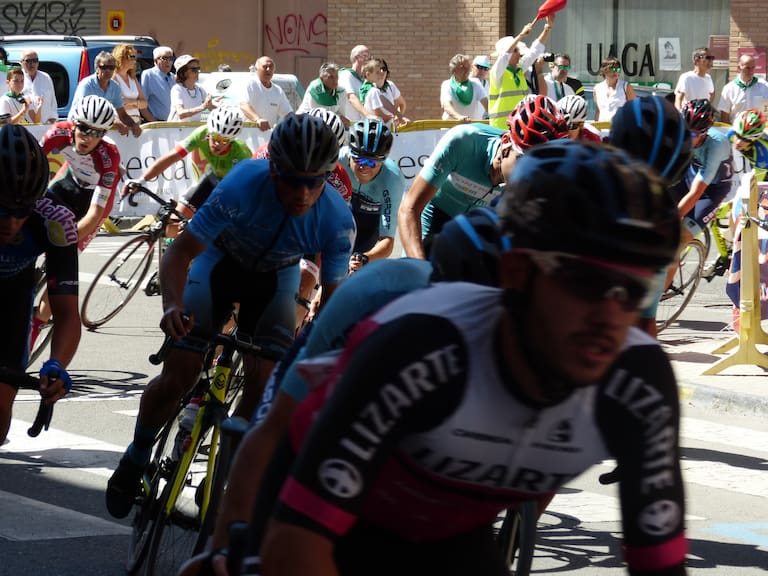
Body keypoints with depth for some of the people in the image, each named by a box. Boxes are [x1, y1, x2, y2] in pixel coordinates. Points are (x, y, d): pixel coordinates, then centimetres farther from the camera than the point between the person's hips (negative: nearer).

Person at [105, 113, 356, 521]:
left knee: (264, 385, -15)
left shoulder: (338, 221, -30)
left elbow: (333, 296, -18)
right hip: (221, 261, -2)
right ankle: (136, 458, 15)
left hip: (275, 277, 2)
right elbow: (180, 251, -31)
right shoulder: (243, 186, -36)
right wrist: (172, 304, -49)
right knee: (178, 376, -11)